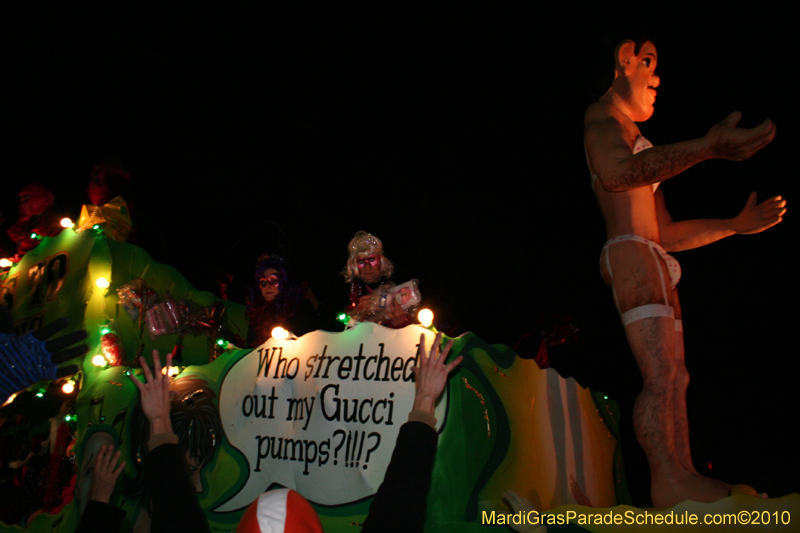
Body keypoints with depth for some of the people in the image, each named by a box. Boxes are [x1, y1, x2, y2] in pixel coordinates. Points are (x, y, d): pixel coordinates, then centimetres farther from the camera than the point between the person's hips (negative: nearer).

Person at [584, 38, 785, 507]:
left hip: (655, 265, 10)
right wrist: (708, 147, -32)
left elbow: (667, 233, 29)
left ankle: (680, 478, 6)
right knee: (663, 374, -19)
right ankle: (671, 480, -22)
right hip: (631, 256, -10)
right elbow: (616, 172, -25)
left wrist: (738, 224, 27)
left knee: (675, 378, 5)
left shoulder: (636, 138, 31)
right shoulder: (603, 114, 2)